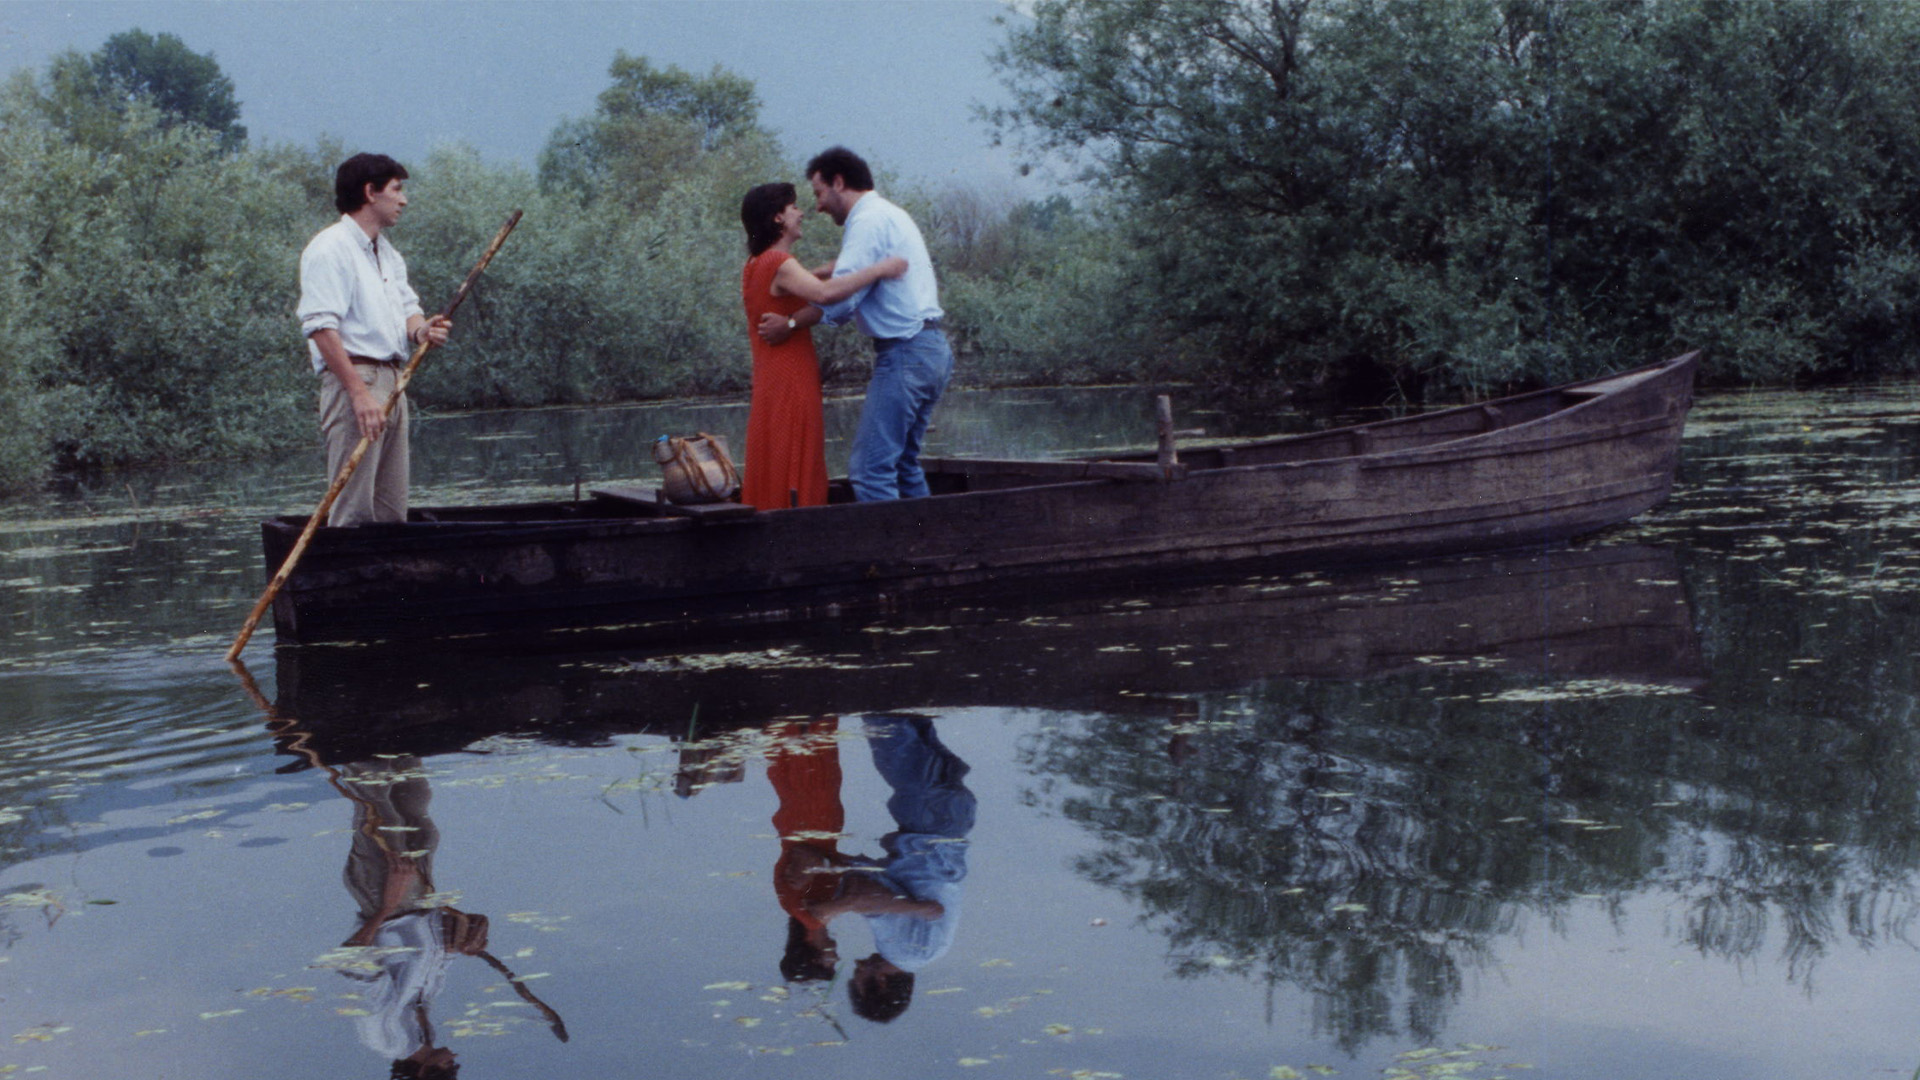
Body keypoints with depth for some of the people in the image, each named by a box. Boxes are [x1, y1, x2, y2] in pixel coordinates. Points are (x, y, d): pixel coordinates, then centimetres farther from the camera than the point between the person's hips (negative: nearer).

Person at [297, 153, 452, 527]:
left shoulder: (387, 252, 20)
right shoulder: (330, 248, -9)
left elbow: (407, 308, 23)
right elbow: (321, 327, -18)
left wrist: (420, 329, -2)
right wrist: (359, 392, -24)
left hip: (392, 381, 9)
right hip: (352, 377, -9)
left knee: (392, 509, 9)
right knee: (353, 509, -11)